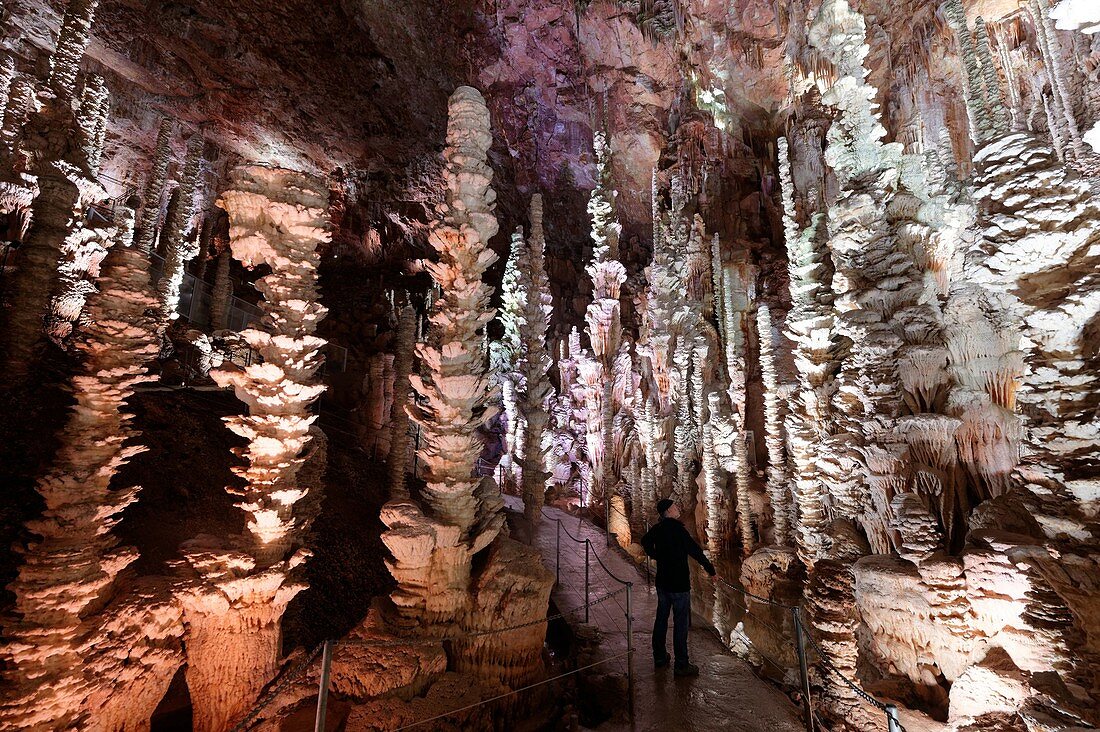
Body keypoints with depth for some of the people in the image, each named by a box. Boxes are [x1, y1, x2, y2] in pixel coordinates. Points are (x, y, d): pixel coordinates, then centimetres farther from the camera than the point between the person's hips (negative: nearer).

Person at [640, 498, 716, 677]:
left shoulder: (657, 528, 4)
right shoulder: (677, 528, -21)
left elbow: (645, 541, 22)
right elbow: (695, 550, -18)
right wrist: (710, 569, -8)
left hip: (662, 582, 8)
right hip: (679, 583, -8)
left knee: (661, 619, 17)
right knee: (681, 623, 2)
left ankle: (659, 657, 29)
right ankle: (681, 665, 9)